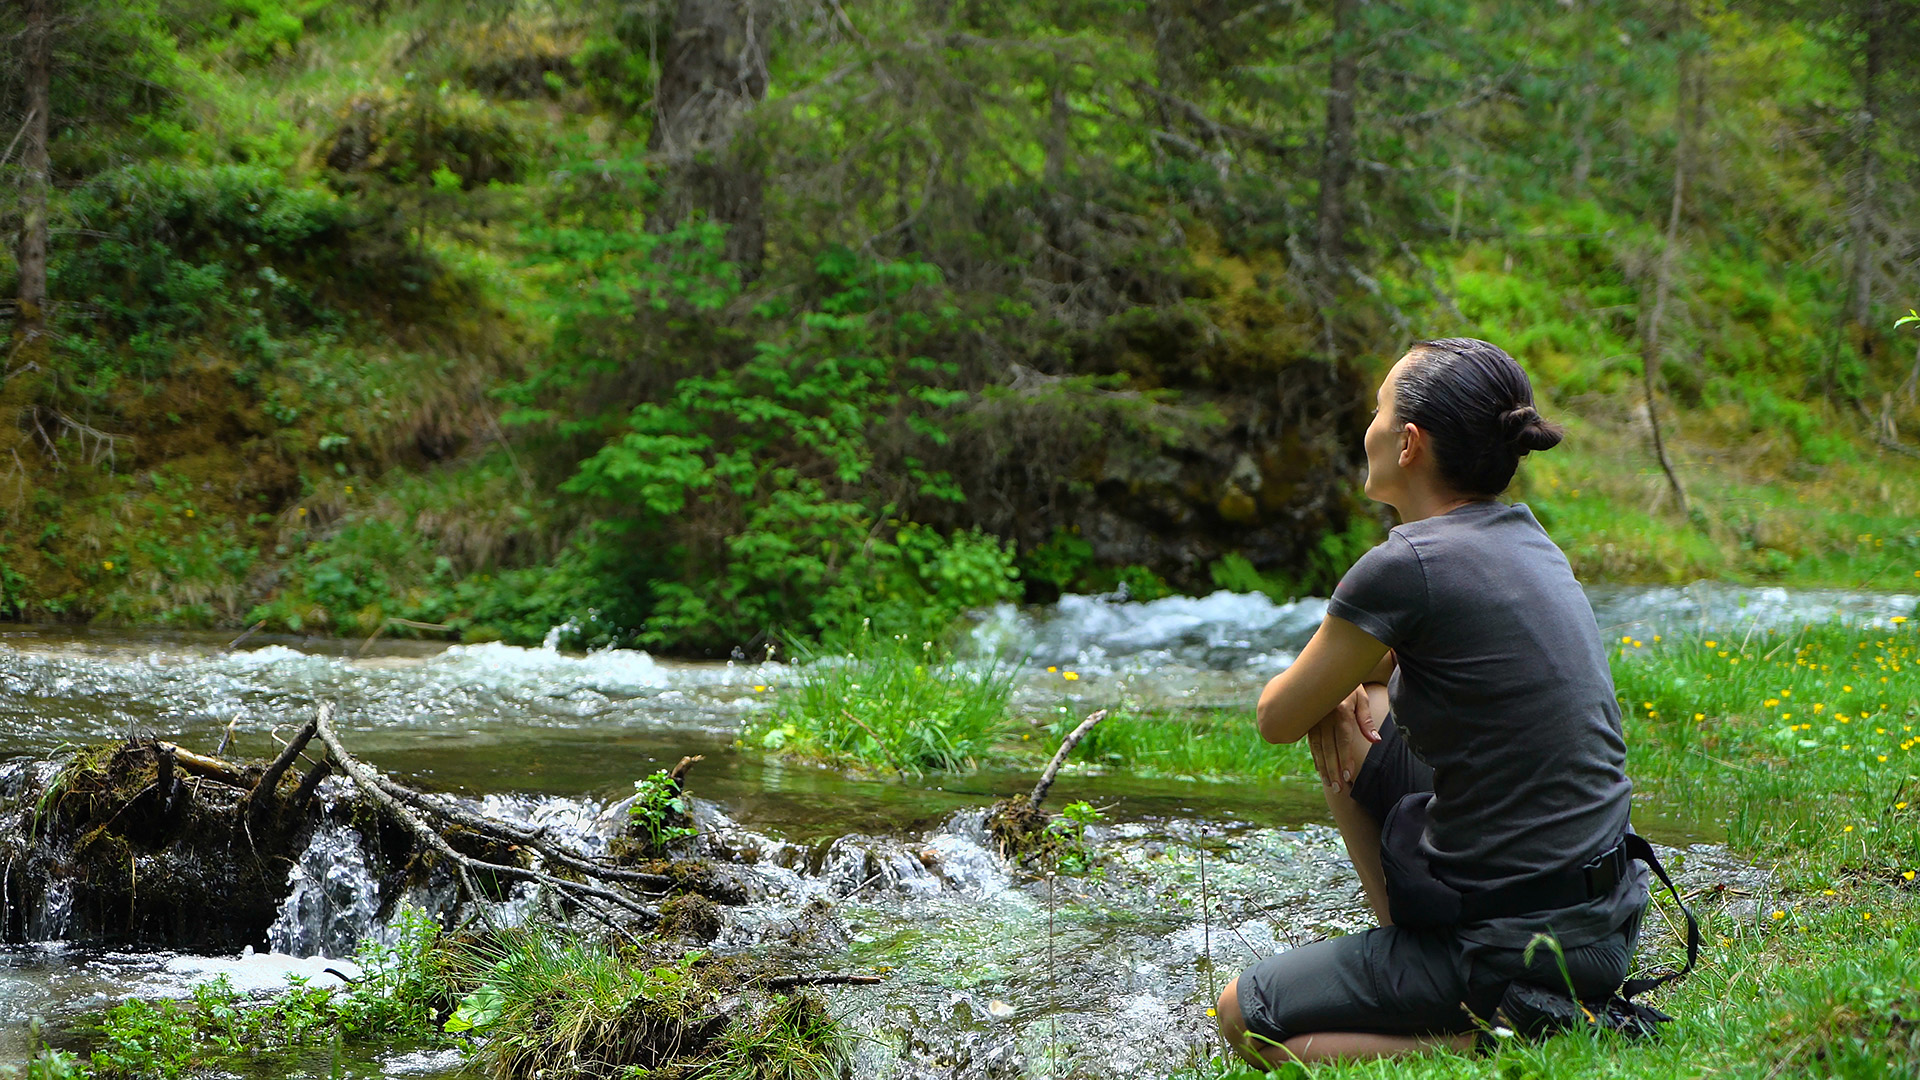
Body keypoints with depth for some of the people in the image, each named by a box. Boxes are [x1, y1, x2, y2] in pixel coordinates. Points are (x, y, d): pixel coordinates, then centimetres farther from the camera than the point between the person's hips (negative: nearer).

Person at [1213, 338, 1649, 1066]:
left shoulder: (1407, 568, -19)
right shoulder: (1523, 539, 7)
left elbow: (1276, 719, -4)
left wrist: (1318, 683, 17)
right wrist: (1340, 678, 7)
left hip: (1518, 948, -8)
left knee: (1243, 1019, 10)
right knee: (1346, 708, 21)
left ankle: (1490, 1041, -5)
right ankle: (1409, 941, 20)